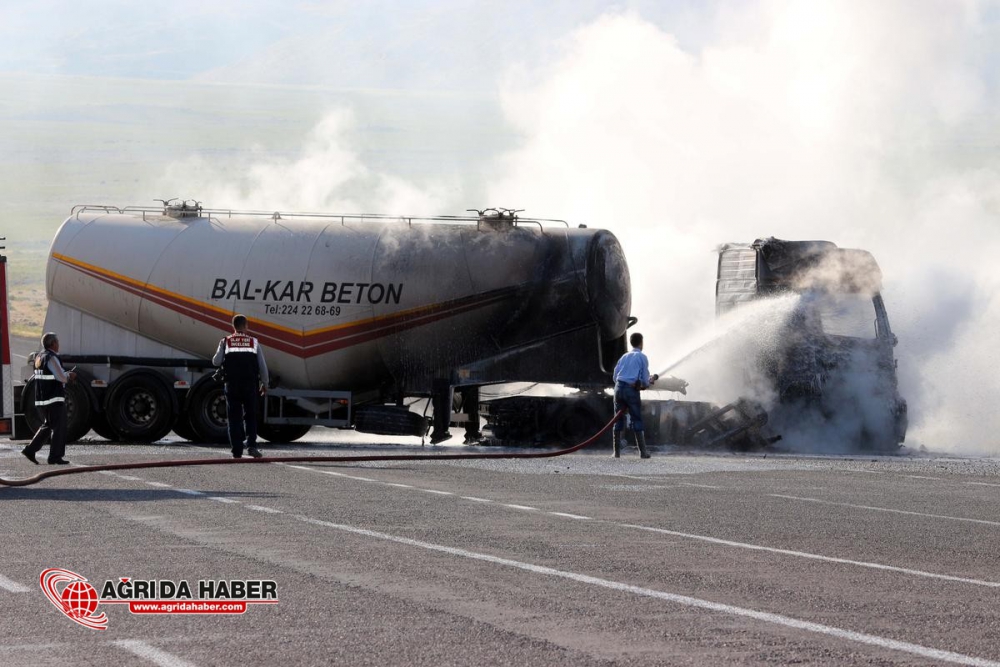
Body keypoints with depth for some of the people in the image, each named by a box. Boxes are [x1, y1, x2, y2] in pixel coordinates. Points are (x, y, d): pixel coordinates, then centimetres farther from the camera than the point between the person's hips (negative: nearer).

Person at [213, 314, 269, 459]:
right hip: (250, 385, 0)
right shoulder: (254, 342, 3)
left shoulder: (225, 342, 2)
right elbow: (262, 366, 4)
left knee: (234, 418, 4)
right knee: (250, 416, 9)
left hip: (232, 385, 0)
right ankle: (251, 445, -9)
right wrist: (264, 383, 17)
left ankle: (237, 451, 0)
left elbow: (216, 362, -3)